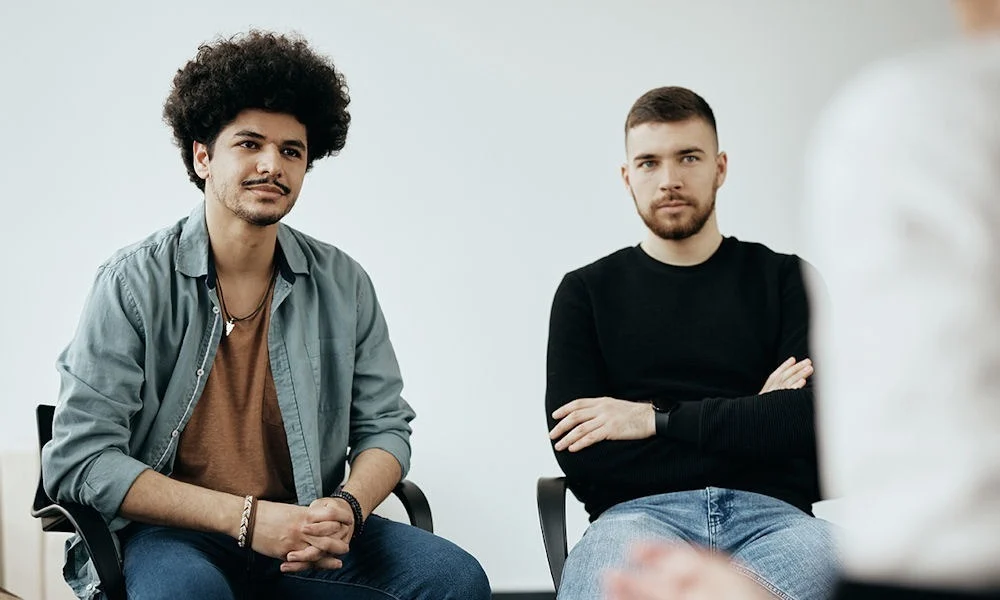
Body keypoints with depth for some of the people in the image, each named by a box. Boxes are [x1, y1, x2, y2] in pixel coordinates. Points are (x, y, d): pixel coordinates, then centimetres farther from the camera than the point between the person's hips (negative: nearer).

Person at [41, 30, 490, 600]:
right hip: (171, 536, -4)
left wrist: (347, 508, -13)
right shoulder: (135, 283, -7)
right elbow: (77, 459, -13)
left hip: (306, 534, 4)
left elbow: (384, 425, 12)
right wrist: (247, 519, -19)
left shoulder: (343, 286, 5)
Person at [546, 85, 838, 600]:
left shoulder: (783, 279, 16)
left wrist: (656, 418, -5)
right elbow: (582, 460, 1)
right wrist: (750, 421, 0)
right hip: (639, 512, -3)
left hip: (770, 516, 3)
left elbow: (814, 419, -2)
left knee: (830, 558, -36)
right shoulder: (586, 293, 14)